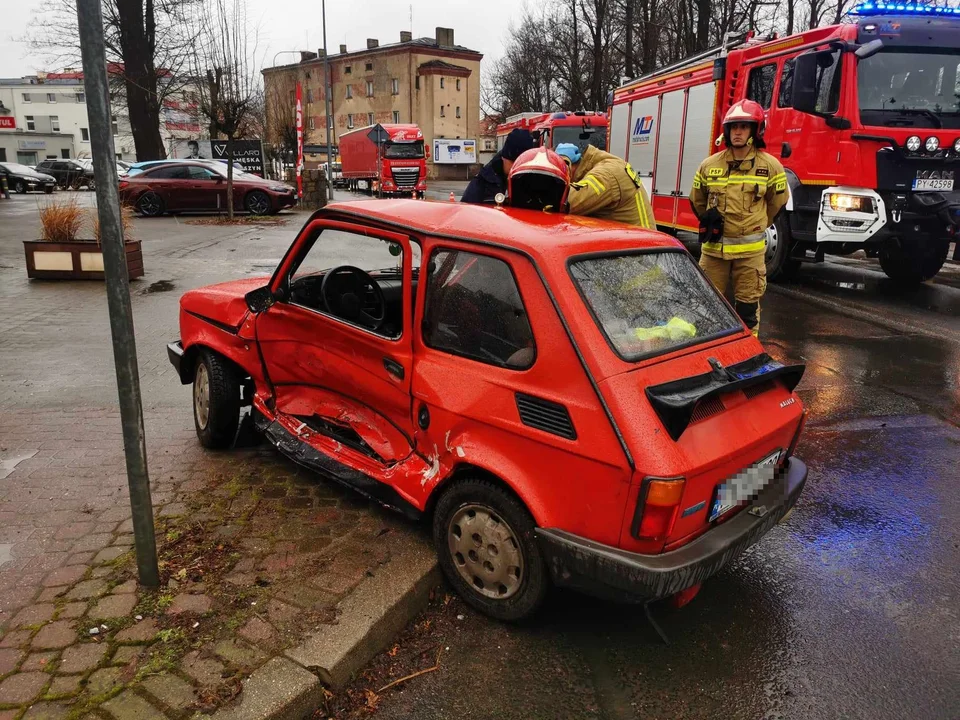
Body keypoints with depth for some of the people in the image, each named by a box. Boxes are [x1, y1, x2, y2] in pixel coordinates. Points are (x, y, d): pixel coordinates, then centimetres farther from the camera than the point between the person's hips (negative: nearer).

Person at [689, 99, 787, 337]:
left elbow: (777, 203, 11)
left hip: (750, 249, -1)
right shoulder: (709, 165, 1)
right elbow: (697, 200, 17)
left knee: (747, 304, 6)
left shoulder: (770, 166, -3)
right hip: (714, 247, 2)